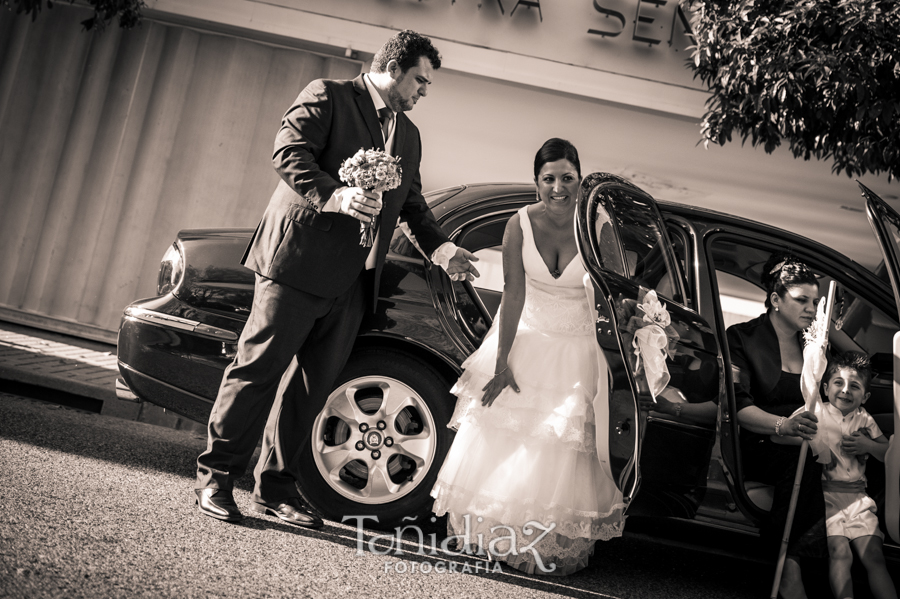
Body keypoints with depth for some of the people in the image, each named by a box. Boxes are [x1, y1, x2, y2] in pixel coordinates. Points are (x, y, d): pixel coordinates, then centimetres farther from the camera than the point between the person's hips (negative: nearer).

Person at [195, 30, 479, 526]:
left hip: (351, 280, 7)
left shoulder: (409, 136, 23)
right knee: (258, 369, -4)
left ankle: (274, 487, 18)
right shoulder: (328, 97, 1)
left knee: (311, 388, 8)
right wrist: (333, 194, -26)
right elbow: (288, 153, -11)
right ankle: (215, 477, 8)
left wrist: (439, 247, 6)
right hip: (297, 261, -7)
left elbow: (411, 203, 22)